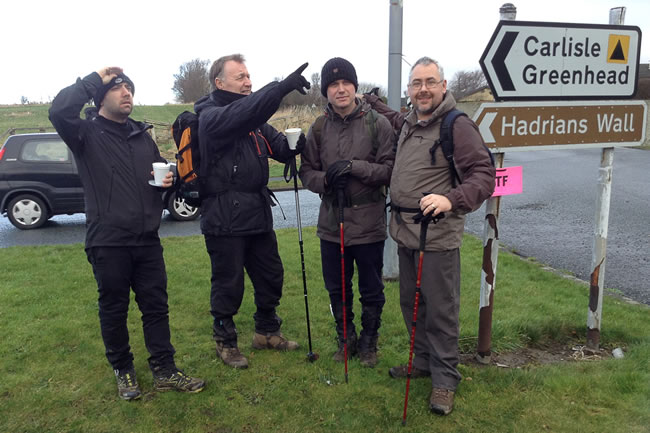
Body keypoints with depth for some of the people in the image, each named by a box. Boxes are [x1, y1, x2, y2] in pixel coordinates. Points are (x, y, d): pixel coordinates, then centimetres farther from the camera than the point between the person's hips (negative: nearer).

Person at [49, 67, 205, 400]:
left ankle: (164, 370, 21)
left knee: (156, 305, 9)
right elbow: (59, 111, -24)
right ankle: (123, 371, 28)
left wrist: (167, 180, 2)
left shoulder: (142, 135, 14)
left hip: (147, 240, 5)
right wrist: (94, 79, -13)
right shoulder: (86, 132, -3)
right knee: (113, 309, 9)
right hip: (107, 242, -4)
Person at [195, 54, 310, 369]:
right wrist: (282, 87, -42)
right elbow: (239, 114, -34)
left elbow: (277, 146, 7)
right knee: (228, 285, 5)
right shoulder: (211, 116, -13)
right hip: (225, 219, -8)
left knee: (271, 276, 17)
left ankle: (267, 331, 37)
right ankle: (225, 342, 27)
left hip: (257, 214, 8)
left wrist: (293, 145, -16)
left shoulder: (253, 120, 12)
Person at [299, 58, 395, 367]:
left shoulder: (378, 124, -6)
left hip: (369, 224, -3)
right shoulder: (319, 129, 5)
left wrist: (354, 166, -22)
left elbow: (390, 169, -11)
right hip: (331, 224, 3)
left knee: (371, 291, 12)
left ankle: (368, 342, 34)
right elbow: (307, 171, 6)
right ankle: (346, 338, 37)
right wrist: (325, 179, -15)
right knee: (337, 289, 16)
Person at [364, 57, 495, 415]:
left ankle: (444, 379, 21)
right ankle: (424, 362, 37)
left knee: (440, 310, 4)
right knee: (411, 304, 18)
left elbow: (484, 175, -18)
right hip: (405, 233, 8)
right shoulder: (409, 123, 13)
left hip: (437, 236, -8)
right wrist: (375, 105, 33)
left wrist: (451, 199, -33)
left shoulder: (458, 126, -12)